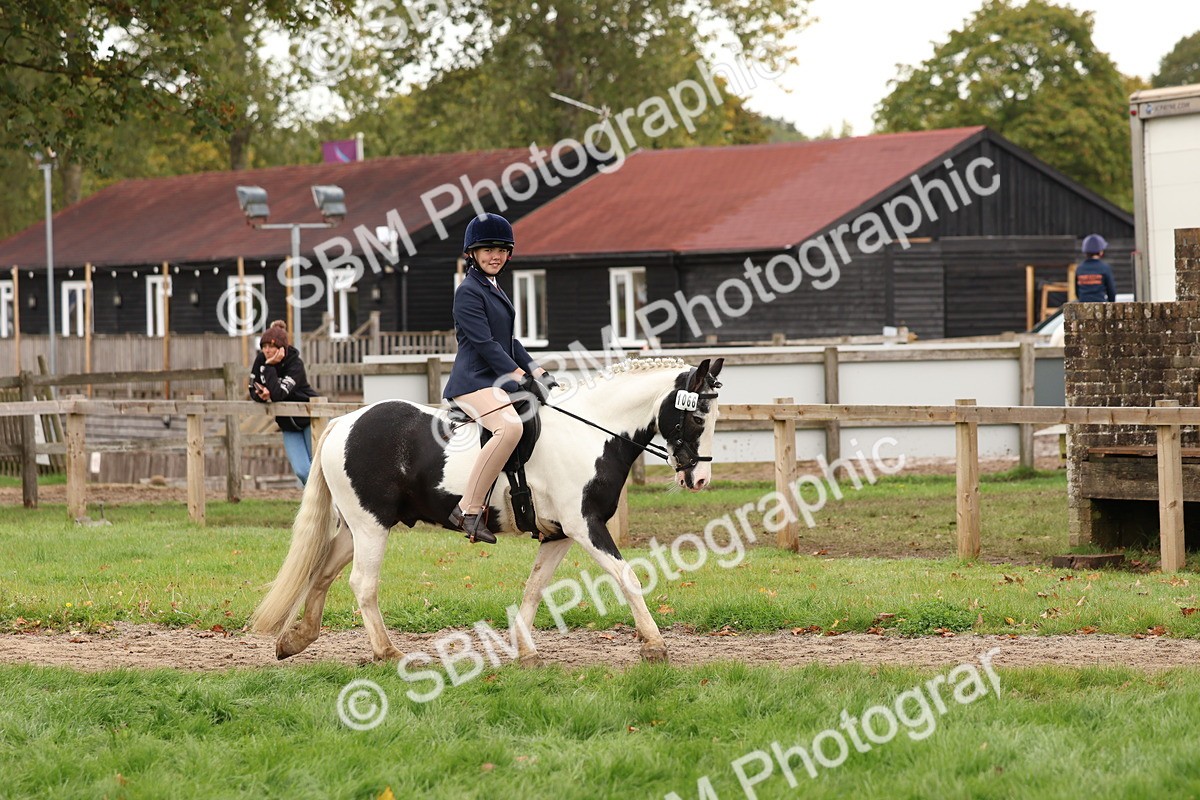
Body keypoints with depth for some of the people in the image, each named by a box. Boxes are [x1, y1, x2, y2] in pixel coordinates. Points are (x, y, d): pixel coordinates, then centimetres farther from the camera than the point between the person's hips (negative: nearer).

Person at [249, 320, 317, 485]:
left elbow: (278, 394, -36)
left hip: (310, 420, -5)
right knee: (302, 471, -5)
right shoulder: (261, 360, -8)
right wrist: (262, 395, -23)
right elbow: (253, 390, 0)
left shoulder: (295, 366, -26)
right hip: (288, 425, 5)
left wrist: (270, 366, -35)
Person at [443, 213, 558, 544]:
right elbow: (484, 343, -17)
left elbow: (509, 342, 24)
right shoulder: (468, 292, -9)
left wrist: (538, 373, 12)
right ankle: (469, 510, -35)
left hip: (497, 381, 11)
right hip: (474, 382, -11)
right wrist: (522, 377, -19)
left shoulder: (494, 290, 21)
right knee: (510, 427, -35)